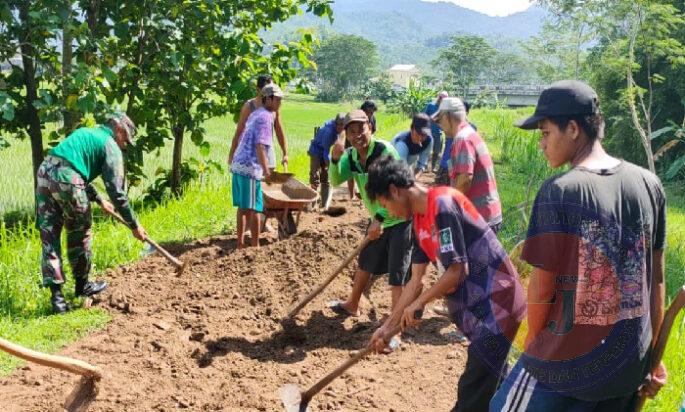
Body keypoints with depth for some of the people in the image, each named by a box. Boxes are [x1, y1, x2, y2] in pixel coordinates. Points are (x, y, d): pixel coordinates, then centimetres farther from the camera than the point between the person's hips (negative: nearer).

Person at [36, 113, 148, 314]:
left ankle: (56, 295, 7)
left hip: (44, 173, 7)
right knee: (80, 235, 14)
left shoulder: (86, 133, 29)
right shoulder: (111, 147, 5)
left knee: (49, 237, 9)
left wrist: (99, 200, 46)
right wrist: (134, 225, 7)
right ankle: (82, 285, 29)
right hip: (67, 180, -7)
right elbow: (117, 192, 0)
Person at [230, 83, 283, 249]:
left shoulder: (255, 114, 18)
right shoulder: (265, 117, -11)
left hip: (238, 165, 9)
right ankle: (255, 246, 2)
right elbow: (260, 146, -20)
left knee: (243, 207, 14)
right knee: (255, 209, -3)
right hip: (250, 167, -9)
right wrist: (266, 169, -21)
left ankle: (240, 243, 20)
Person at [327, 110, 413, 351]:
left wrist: (379, 219, -30)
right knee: (365, 263, 25)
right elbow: (336, 181, -12)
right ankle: (352, 306, 47)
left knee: (397, 276, -9)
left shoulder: (385, 150, -23)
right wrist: (335, 159, -30)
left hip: (399, 218, -8)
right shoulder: (351, 156, -2)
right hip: (378, 218, 8)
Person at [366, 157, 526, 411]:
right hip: (479, 307, 10)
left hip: (496, 305, -10)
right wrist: (387, 327, 15)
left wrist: (418, 304, -8)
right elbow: (415, 282, 13)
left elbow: (458, 271, -22)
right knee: (493, 387, 22)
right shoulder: (419, 221, 9)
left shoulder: (443, 204, -20)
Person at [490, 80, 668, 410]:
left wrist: (534, 340, 6)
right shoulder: (649, 184, -1)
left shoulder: (558, 191, -17)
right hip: (631, 363, 5)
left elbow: (542, 287, -12)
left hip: (567, 361, -5)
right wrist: (652, 354, 15)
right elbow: (657, 278, 5)